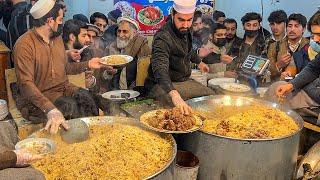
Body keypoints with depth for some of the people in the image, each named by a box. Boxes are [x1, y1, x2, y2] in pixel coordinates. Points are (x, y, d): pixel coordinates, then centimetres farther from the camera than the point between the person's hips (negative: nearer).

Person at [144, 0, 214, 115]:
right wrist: (175, 95, -58)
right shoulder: (162, 38, -27)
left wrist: (198, 62, 39)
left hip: (184, 81, 8)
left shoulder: (185, 30, -1)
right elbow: (160, 69, -43)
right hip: (163, 85, -8)